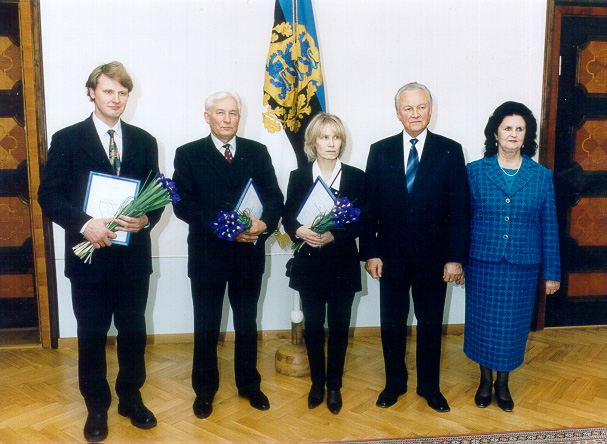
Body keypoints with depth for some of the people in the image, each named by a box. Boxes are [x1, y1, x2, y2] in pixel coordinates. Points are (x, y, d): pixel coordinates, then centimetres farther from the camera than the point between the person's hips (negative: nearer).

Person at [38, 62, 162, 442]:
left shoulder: (144, 141, 7)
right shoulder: (67, 140, -2)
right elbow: (49, 195, -6)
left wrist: (147, 219, -12)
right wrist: (84, 224, -21)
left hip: (133, 255, 2)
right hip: (89, 254, -2)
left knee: (134, 332, 13)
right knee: (92, 335, 11)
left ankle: (131, 397, 33)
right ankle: (97, 406, 29)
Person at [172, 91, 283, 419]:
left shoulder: (258, 152, 6)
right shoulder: (188, 155, -1)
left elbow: (275, 197, 0)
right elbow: (183, 204, -11)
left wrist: (264, 223, -22)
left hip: (249, 253, 2)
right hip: (207, 254, -2)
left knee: (247, 324, 16)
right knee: (206, 327, 11)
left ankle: (249, 384, 35)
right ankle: (205, 389, 30)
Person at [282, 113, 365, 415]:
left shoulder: (356, 178, 1)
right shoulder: (298, 177, 4)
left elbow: (361, 222, -4)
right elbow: (287, 217, 2)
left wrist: (333, 235, -20)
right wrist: (299, 231, -20)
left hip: (342, 263, -1)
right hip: (309, 263, 1)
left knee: (339, 327, 8)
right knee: (313, 326, 10)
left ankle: (334, 386, 25)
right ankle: (317, 383, 28)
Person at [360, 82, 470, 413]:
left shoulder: (450, 151, -2)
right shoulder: (380, 151, 2)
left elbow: (460, 209, -4)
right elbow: (369, 206, 1)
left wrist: (456, 258, -8)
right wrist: (370, 252, -5)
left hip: (433, 257, -1)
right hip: (391, 256, 1)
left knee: (430, 324, 13)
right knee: (391, 324, 13)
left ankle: (429, 386, 33)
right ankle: (394, 383, 33)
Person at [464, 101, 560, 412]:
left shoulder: (541, 176, 2)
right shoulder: (475, 172, -1)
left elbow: (549, 226, 4)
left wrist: (552, 272, 4)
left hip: (522, 267, 1)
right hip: (483, 263, -1)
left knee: (512, 325, 10)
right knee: (483, 323, 10)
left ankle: (502, 383, 32)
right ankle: (485, 379, 32)